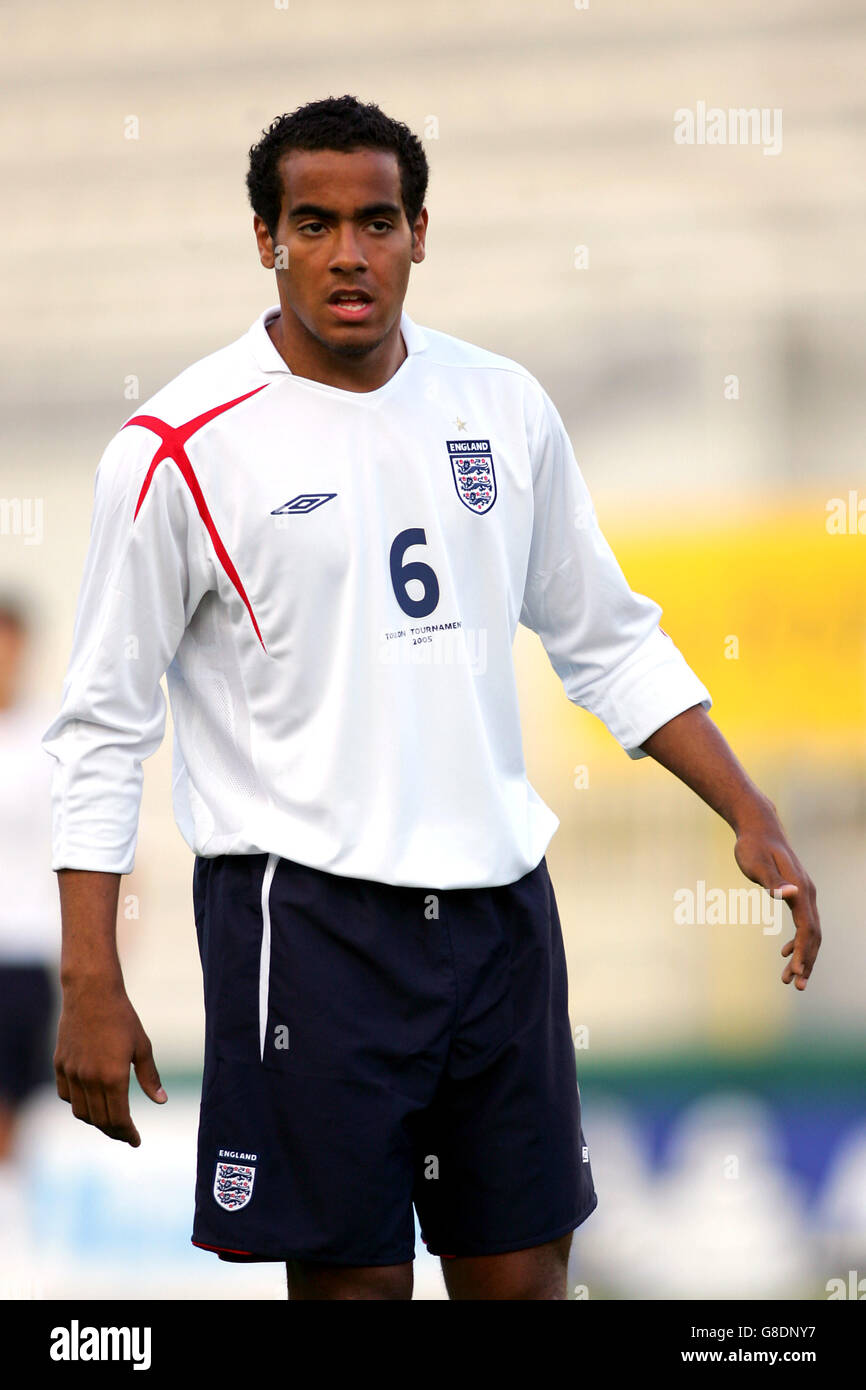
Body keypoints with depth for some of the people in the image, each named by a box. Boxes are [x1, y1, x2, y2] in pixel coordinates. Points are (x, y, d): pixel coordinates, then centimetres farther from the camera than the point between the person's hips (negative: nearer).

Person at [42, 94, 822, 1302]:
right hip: (306, 915, -4)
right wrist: (91, 986, -10)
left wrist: (753, 820, 9)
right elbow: (102, 727, -4)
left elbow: (610, 644, 17)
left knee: (522, 1268, 8)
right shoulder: (186, 449, -7)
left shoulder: (503, 405, 7)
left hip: (498, 899, 5)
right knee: (353, 1277, -3)